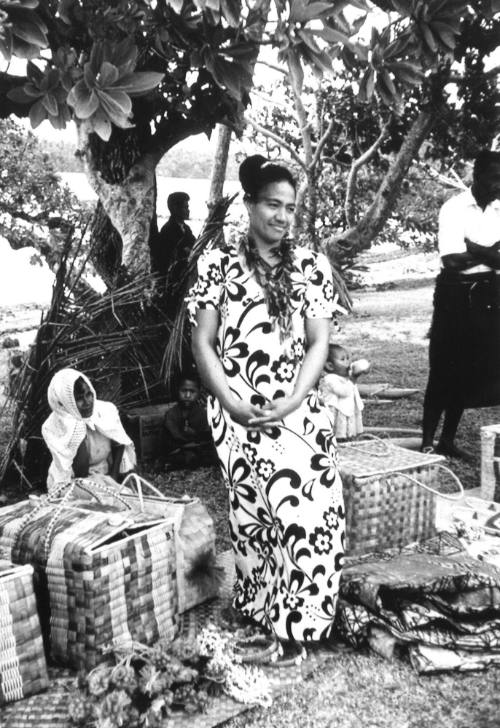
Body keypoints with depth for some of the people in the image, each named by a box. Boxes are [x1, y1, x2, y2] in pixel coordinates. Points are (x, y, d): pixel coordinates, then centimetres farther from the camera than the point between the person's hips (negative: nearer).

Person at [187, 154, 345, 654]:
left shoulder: (312, 267, 8)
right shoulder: (218, 264, 3)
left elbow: (319, 343, 3)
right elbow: (202, 343, 1)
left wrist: (291, 401, -10)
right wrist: (232, 403, -10)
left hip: (298, 409, 2)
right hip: (237, 412, -2)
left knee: (313, 508, -9)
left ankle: (290, 621, 10)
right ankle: (288, 620, 18)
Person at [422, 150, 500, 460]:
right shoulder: (454, 208, -8)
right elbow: (453, 261, -18)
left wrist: (473, 248, -18)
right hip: (456, 294, -5)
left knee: (473, 371, 8)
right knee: (445, 370, -3)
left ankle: (448, 440, 20)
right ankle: (427, 442, 7)